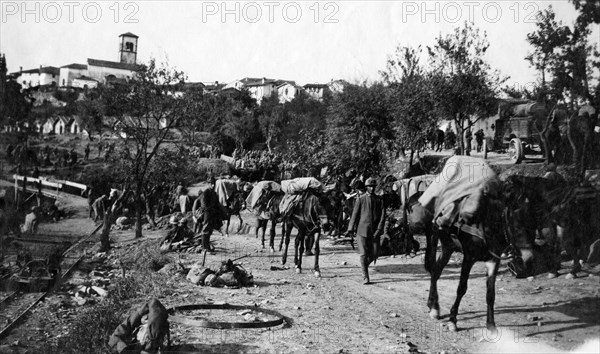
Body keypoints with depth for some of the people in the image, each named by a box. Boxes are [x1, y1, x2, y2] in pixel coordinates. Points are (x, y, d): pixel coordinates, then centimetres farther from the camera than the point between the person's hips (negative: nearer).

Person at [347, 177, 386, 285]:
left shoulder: (379, 200, 8)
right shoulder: (360, 199, 3)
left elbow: (382, 216, 3)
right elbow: (355, 214, 3)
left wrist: (379, 230, -8)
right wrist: (352, 228, -1)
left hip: (374, 231, 2)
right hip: (362, 230, -2)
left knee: (374, 255, 4)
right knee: (363, 254, -5)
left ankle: (365, 265, 34)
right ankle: (365, 277, 3)